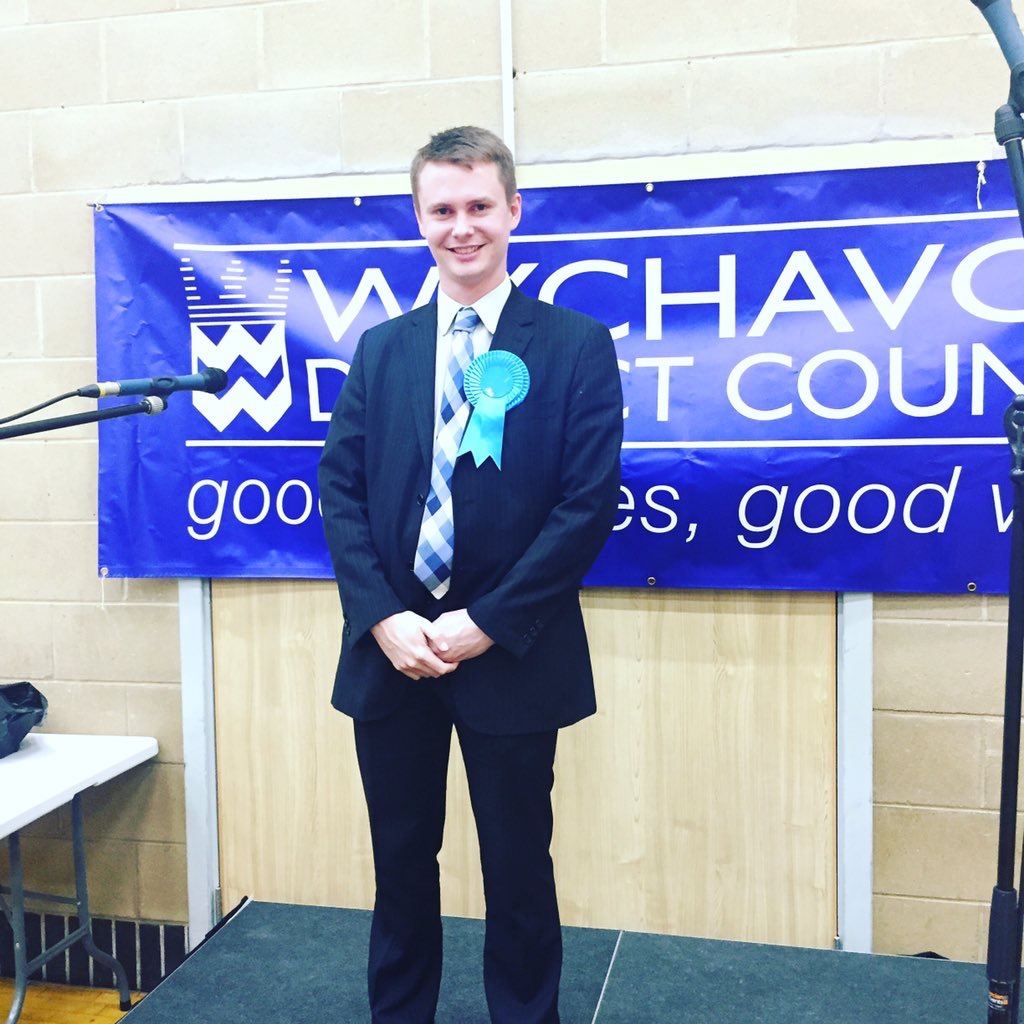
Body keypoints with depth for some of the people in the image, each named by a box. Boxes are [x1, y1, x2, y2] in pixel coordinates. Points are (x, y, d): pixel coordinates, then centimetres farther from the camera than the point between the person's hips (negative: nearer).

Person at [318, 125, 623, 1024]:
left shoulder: (578, 345, -3)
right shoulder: (380, 350, 9)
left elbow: (590, 503, -10)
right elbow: (340, 490, 4)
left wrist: (487, 623, -14)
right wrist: (384, 617, -10)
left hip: (509, 658, -3)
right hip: (389, 654, 3)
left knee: (518, 867, 13)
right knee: (401, 861, 17)